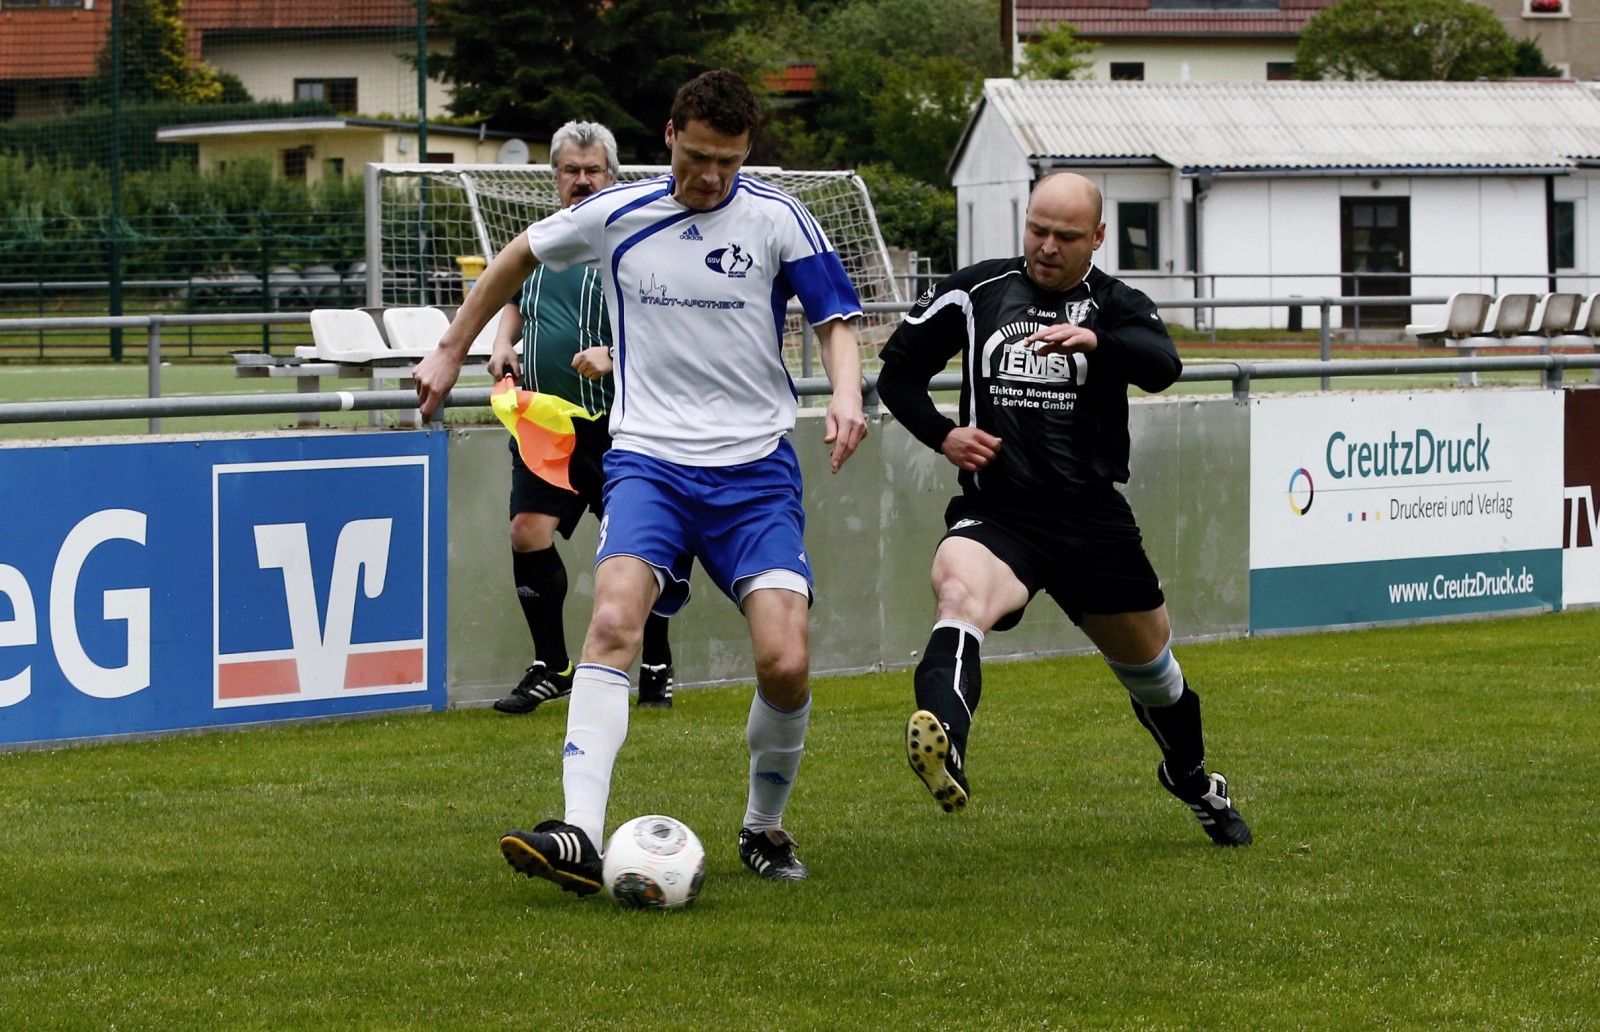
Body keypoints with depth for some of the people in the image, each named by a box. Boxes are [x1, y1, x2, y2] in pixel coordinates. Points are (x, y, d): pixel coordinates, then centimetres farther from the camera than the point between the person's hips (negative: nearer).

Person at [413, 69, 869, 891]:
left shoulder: (777, 220, -2)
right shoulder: (615, 215, 2)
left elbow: (835, 321, 5)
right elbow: (520, 256, 19)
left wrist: (846, 395, -16)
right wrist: (451, 351, 22)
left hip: (755, 467, 0)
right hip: (649, 457, 0)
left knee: (785, 663, -12)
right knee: (613, 620, -26)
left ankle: (764, 827, 15)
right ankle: (581, 834, -35)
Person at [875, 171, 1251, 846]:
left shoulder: (1117, 306, 3)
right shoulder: (974, 293, 6)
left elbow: (1162, 367, -19)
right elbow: (898, 372, 15)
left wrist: (1095, 340, -40)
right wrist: (942, 434, -5)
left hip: (1093, 518, 2)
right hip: (997, 512, -2)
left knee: (1149, 665, 18)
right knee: (958, 591, -37)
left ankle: (1192, 777, 51)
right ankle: (941, 745, -64)